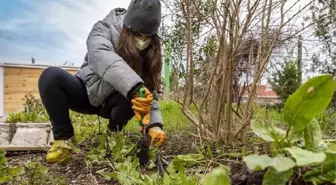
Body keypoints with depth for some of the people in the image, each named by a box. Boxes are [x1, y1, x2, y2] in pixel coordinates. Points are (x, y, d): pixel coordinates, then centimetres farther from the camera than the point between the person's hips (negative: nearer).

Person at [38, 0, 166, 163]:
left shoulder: (150, 53, -10)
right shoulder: (105, 29, -20)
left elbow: (151, 92, -15)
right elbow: (100, 55, -44)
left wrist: (155, 125, -33)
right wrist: (135, 87, -60)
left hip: (111, 102, 2)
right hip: (87, 92, -1)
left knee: (134, 98, -33)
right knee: (51, 75, -30)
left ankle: (115, 132, 1)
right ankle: (64, 138, -12)